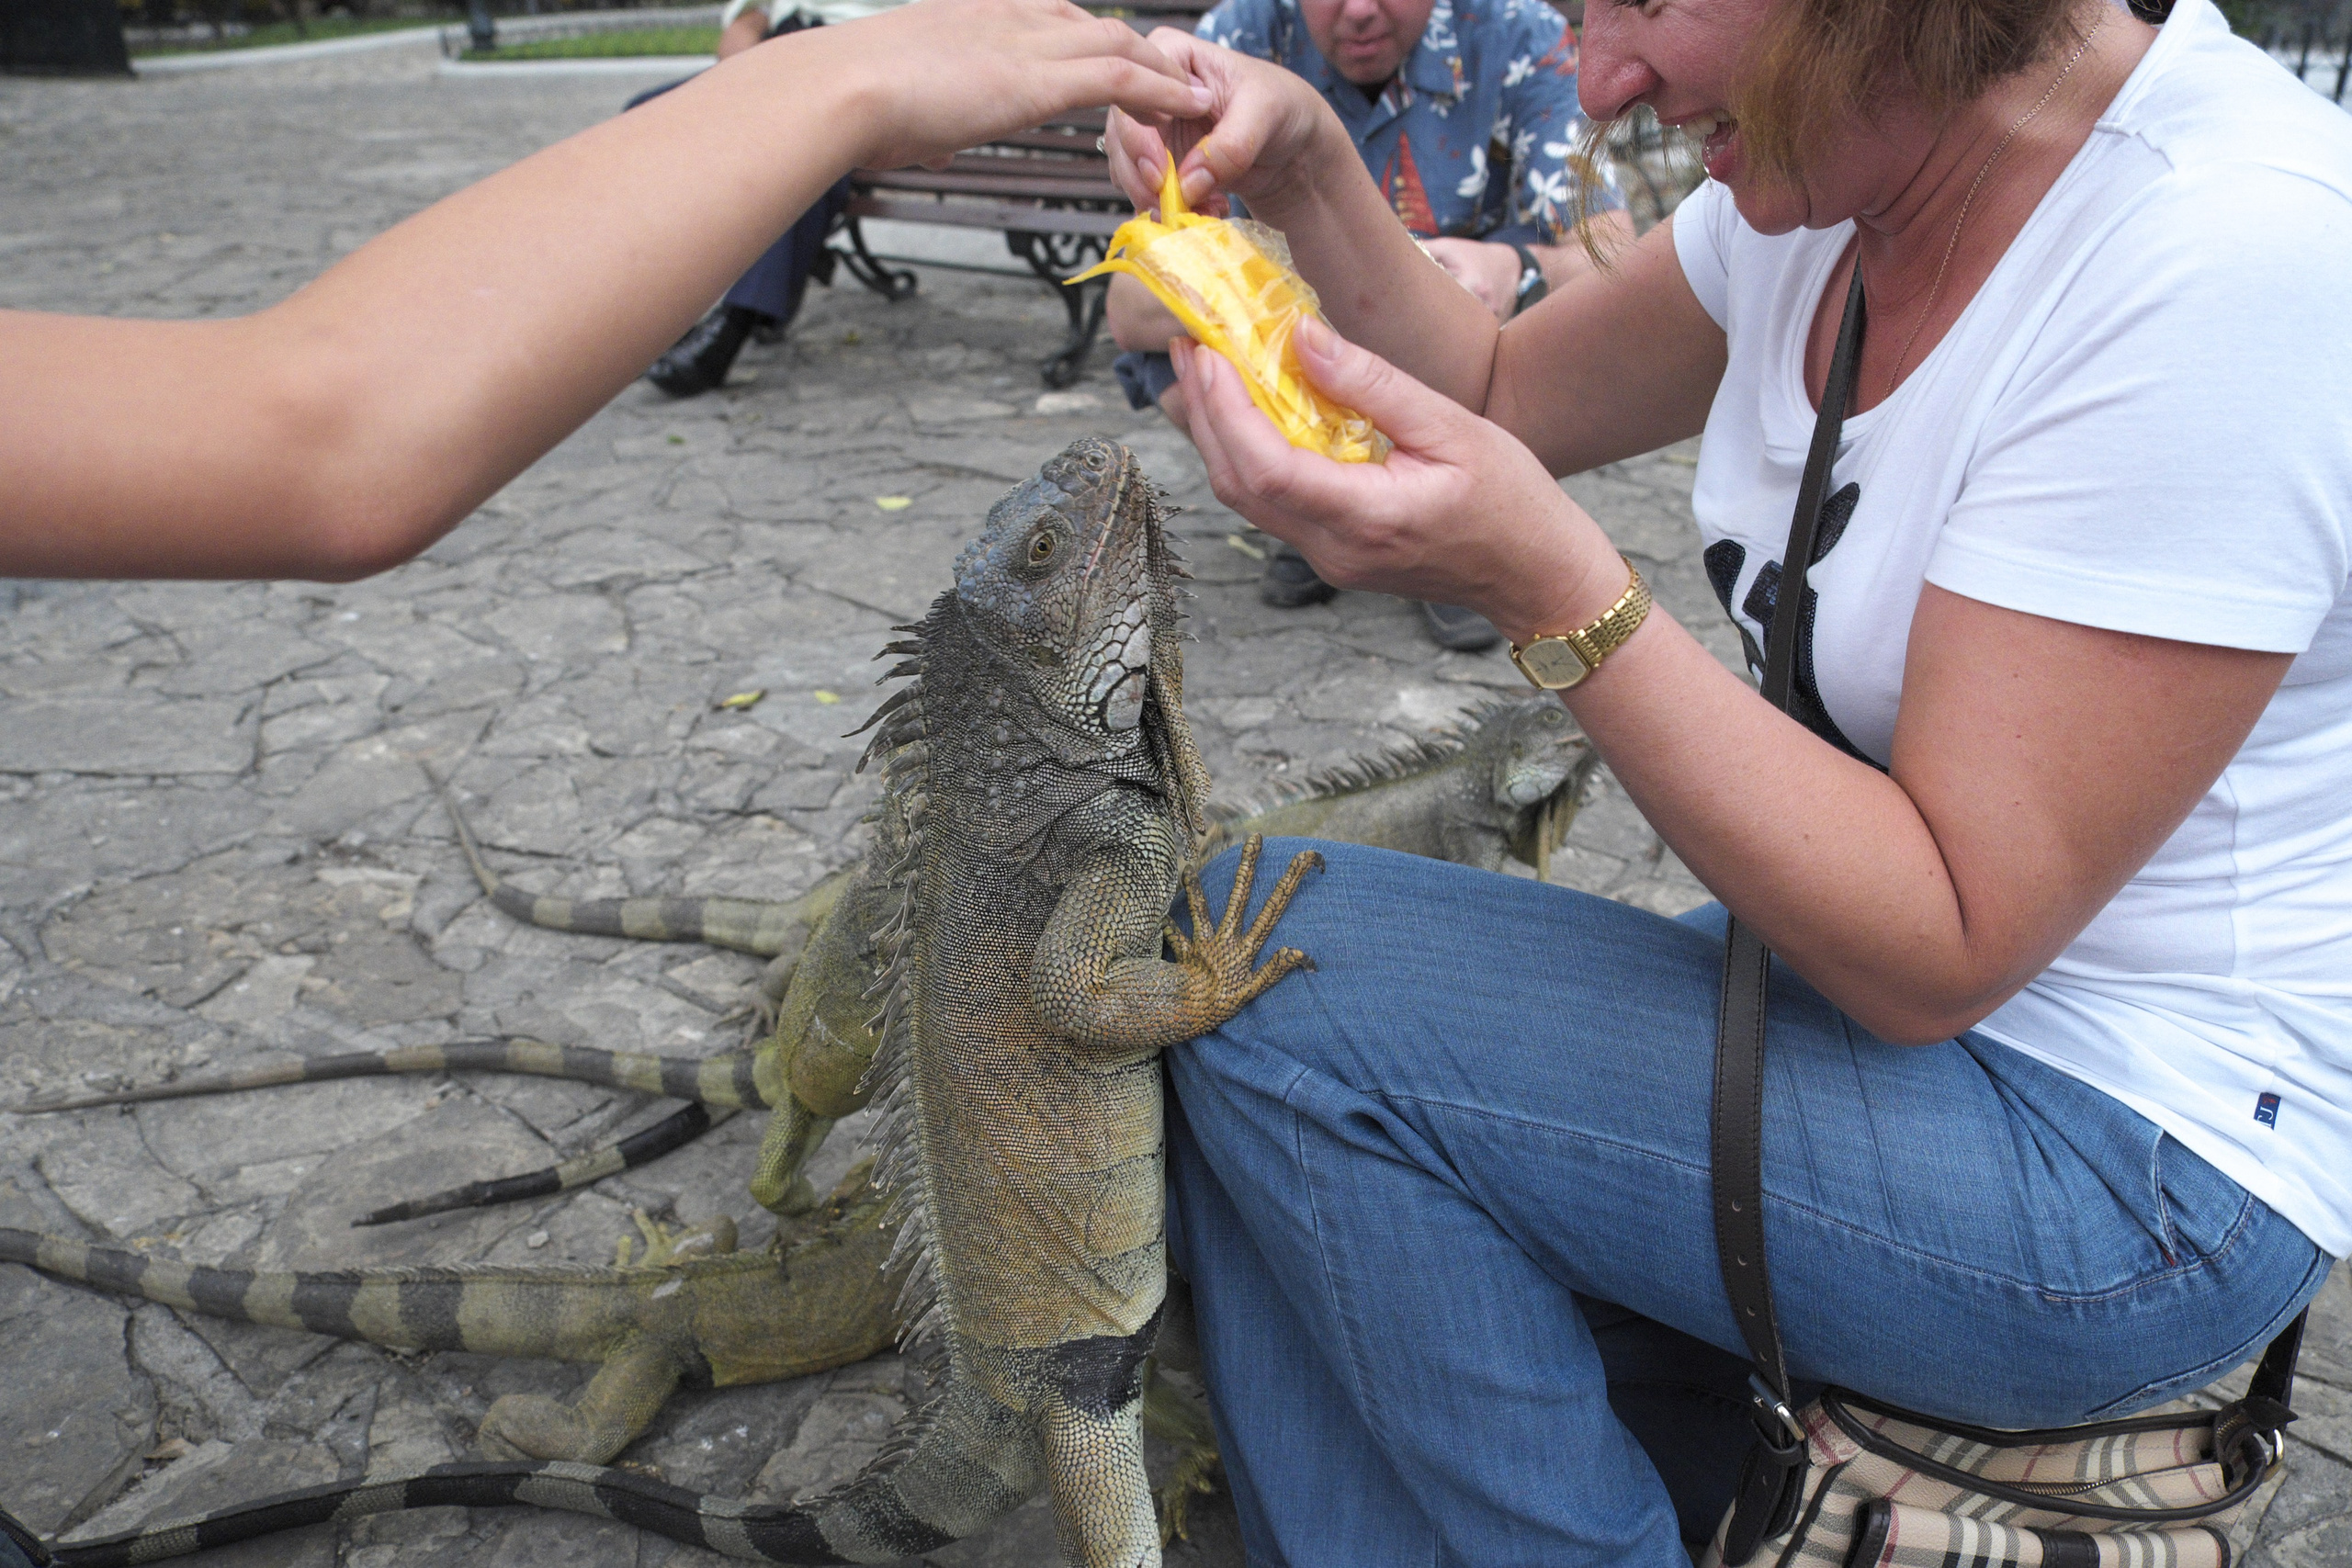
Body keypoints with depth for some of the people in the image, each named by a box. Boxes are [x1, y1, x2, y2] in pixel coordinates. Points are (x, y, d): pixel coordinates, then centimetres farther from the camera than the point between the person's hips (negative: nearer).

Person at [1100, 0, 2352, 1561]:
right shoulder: (1827, 166, -1)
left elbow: (1942, 948, -24)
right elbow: (1504, 392, 11)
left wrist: (1551, 583, -31)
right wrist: (1305, 169, -4)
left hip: (2135, 1155, -7)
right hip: (1880, 959, 7)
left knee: (1256, 974, -17)